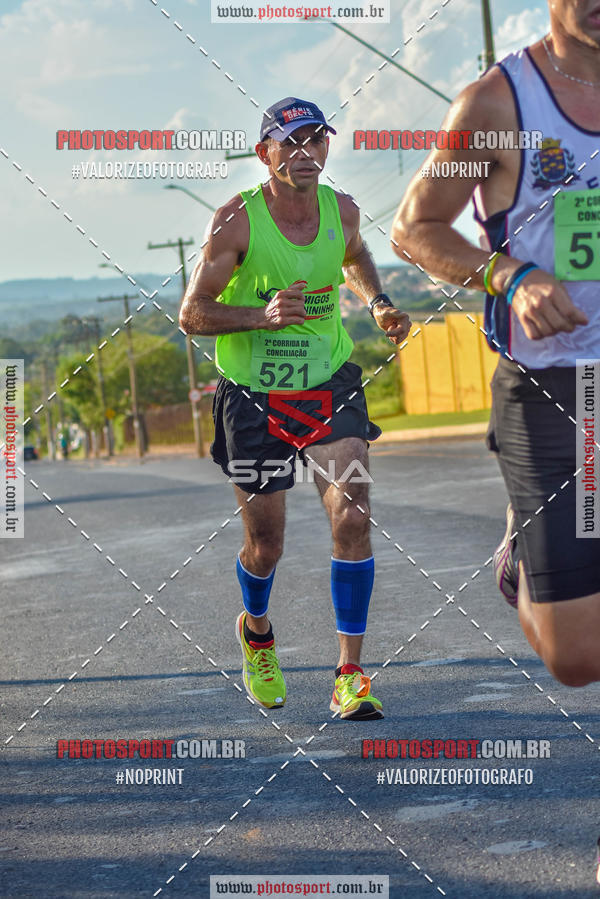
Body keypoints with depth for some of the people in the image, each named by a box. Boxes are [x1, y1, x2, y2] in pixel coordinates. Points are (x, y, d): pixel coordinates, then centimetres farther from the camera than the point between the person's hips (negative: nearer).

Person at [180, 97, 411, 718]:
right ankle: (255, 629, 41)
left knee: (352, 516, -15)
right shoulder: (237, 220, -15)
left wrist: (378, 306, 4)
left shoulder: (342, 210, -2)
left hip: (331, 389, 3)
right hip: (253, 399, -2)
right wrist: (265, 315, -27)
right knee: (265, 544, 6)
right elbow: (192, 314, -12)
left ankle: (350, 675, -7)